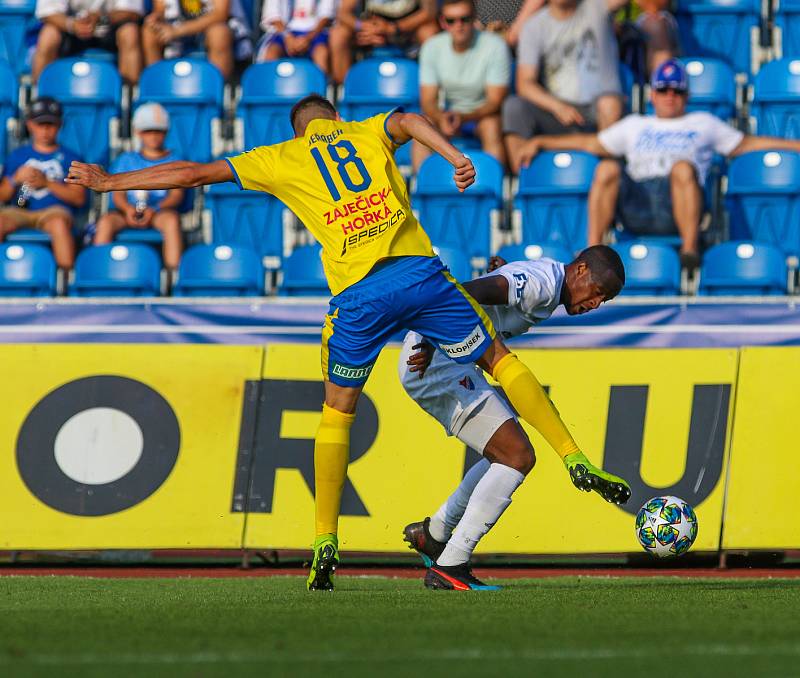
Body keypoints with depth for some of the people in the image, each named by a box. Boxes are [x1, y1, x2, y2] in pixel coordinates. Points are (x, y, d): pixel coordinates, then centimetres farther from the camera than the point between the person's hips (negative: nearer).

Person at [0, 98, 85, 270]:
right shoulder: (18, 155, 22)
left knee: (59, 222, -39)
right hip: (20, 211, 2)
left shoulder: (68, 157, 14)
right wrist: (16, 179, -3)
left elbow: (79, 198, 3)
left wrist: (47, 183, -6)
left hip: (55, 210, -2)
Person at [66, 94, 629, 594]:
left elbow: (191, 174, 18)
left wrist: (108, 181, 25)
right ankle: (574, 459, 5)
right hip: (419, 271, 0)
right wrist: (454, 156, -19)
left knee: (338, 411, 14)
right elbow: (407, 122, -3)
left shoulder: (281, 160, 18)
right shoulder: (369, 132, 21)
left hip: (358, 295, 0)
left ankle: (325, 543, 9)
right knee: (498, 357, 14)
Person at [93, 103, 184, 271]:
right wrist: (127, 208, -15)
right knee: (106, 221, -31)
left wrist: (153, 210, -17)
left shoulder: (172, 161, 15)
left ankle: (174, 272, -45)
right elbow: (117, 194, 10)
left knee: (171, 218, -38)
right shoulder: (127, 160, 20)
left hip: (159, 211, -2)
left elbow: (177, 194, 2)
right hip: (130, 212, 2)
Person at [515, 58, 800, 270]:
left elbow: (746, 144, 28)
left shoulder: (703, 123, 31)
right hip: (635, 210, 2)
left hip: (677, 205, -2)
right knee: (607, 168, -28)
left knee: (683, 166, -35)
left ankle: (690, 248, -38)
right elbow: (592, 143, 32)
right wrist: (540, 142, 25)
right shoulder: (634, 125, 35)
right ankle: (593, 249, -34)